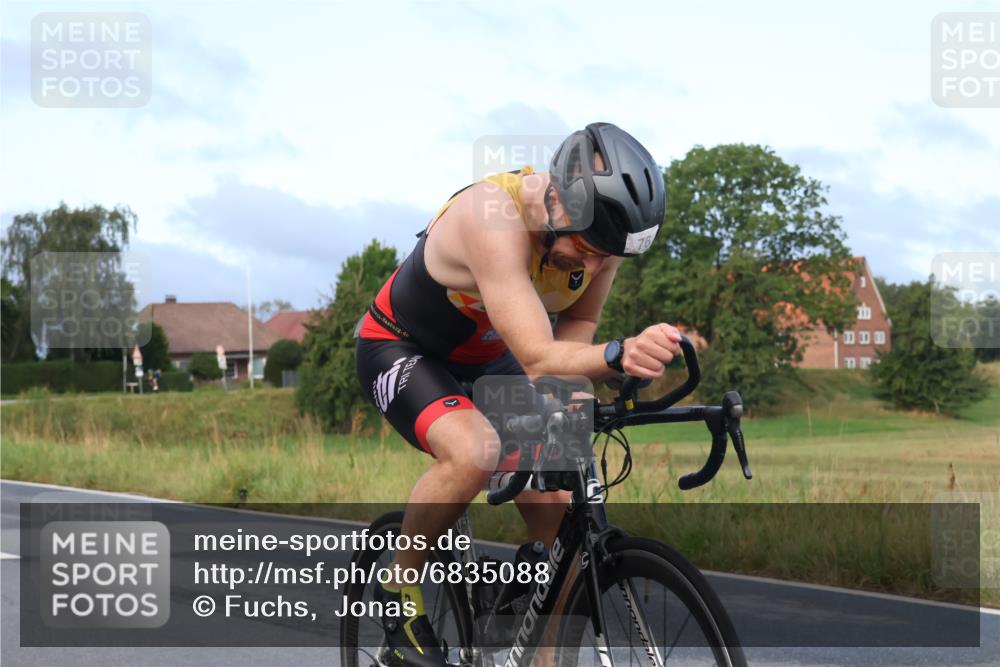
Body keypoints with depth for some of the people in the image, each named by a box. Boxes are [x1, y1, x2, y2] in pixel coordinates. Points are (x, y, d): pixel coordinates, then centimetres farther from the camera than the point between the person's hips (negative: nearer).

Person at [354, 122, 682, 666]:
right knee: (474, 452, -34)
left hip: (487, 359, 6)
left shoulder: (601, 225, -19)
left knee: (556, 509, -6)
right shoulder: (494, 217, -38)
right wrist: (619, 355, -64)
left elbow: (576, 326, -5)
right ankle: (398, 589, -11)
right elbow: (537, 358, -44)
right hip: (402, 350, -6)